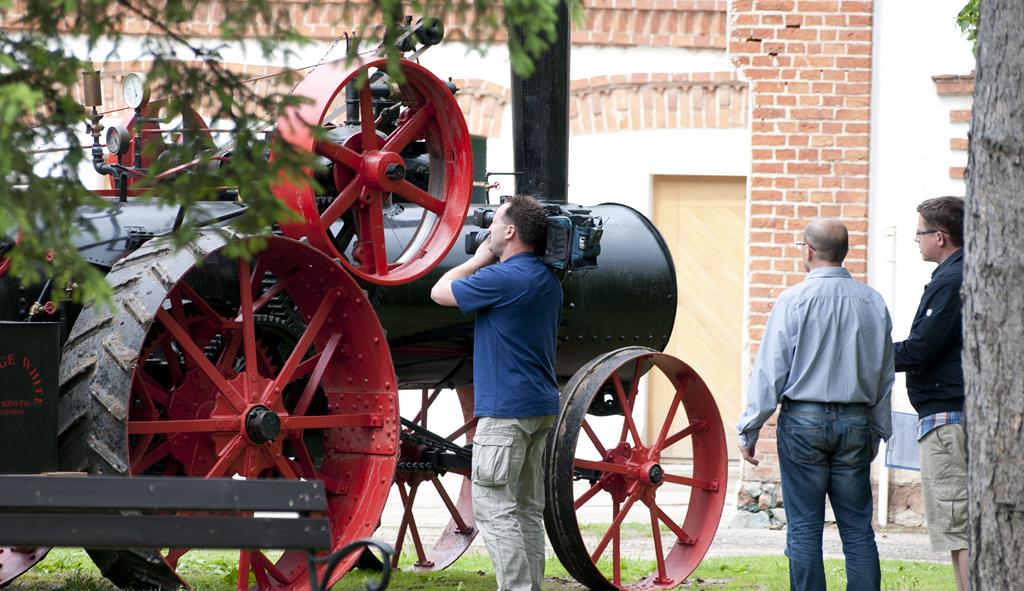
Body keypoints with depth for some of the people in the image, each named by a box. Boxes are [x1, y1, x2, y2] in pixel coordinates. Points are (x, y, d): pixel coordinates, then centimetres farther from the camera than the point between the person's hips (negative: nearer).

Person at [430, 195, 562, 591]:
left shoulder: (501, 279, -17)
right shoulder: (547, 280, 12)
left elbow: (440, 292, -4)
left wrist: (480, 259, 8)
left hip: (505, 410, -9)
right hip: (542, 407, 9)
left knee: (494, 509, -7)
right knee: (528, 509, 12)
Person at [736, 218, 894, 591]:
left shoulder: (794, 301, -8)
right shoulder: (873, 303, 6)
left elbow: (769, 371, -9)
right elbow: (884, 378, 14)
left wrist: (748, 430, -2)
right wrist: (877, 434, 23)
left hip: (803, 421, -4)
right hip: (855, 423, 4)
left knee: (804, 529, 1)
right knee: (858, 529, 6)